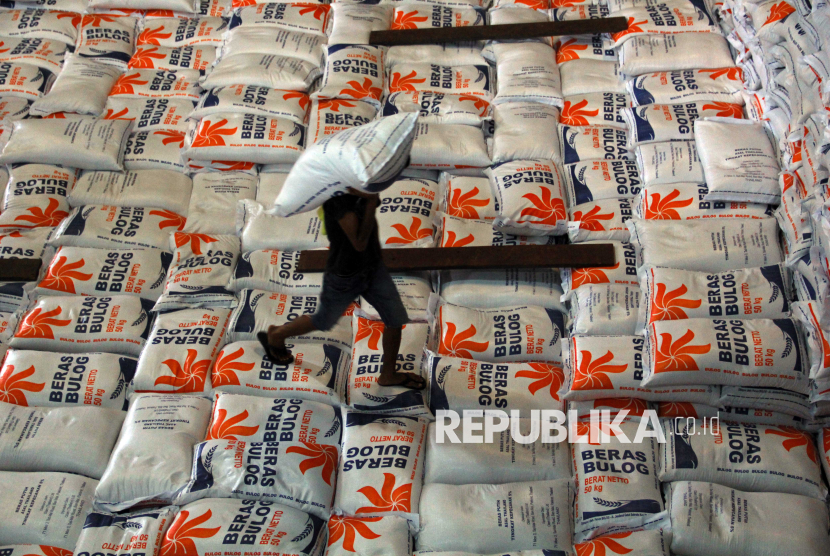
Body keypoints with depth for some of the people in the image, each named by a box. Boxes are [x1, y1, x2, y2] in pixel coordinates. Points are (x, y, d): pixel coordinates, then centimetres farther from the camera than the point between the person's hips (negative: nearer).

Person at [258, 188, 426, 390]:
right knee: (323, 322, 17)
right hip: (345, 275, -7)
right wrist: (371, 201, -36)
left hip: (373, 267, 7)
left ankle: (388, 375, 30)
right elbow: (359, 243, -34)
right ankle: (275, 335, 44)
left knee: (396, 320, 7)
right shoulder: (337, 193, -32)